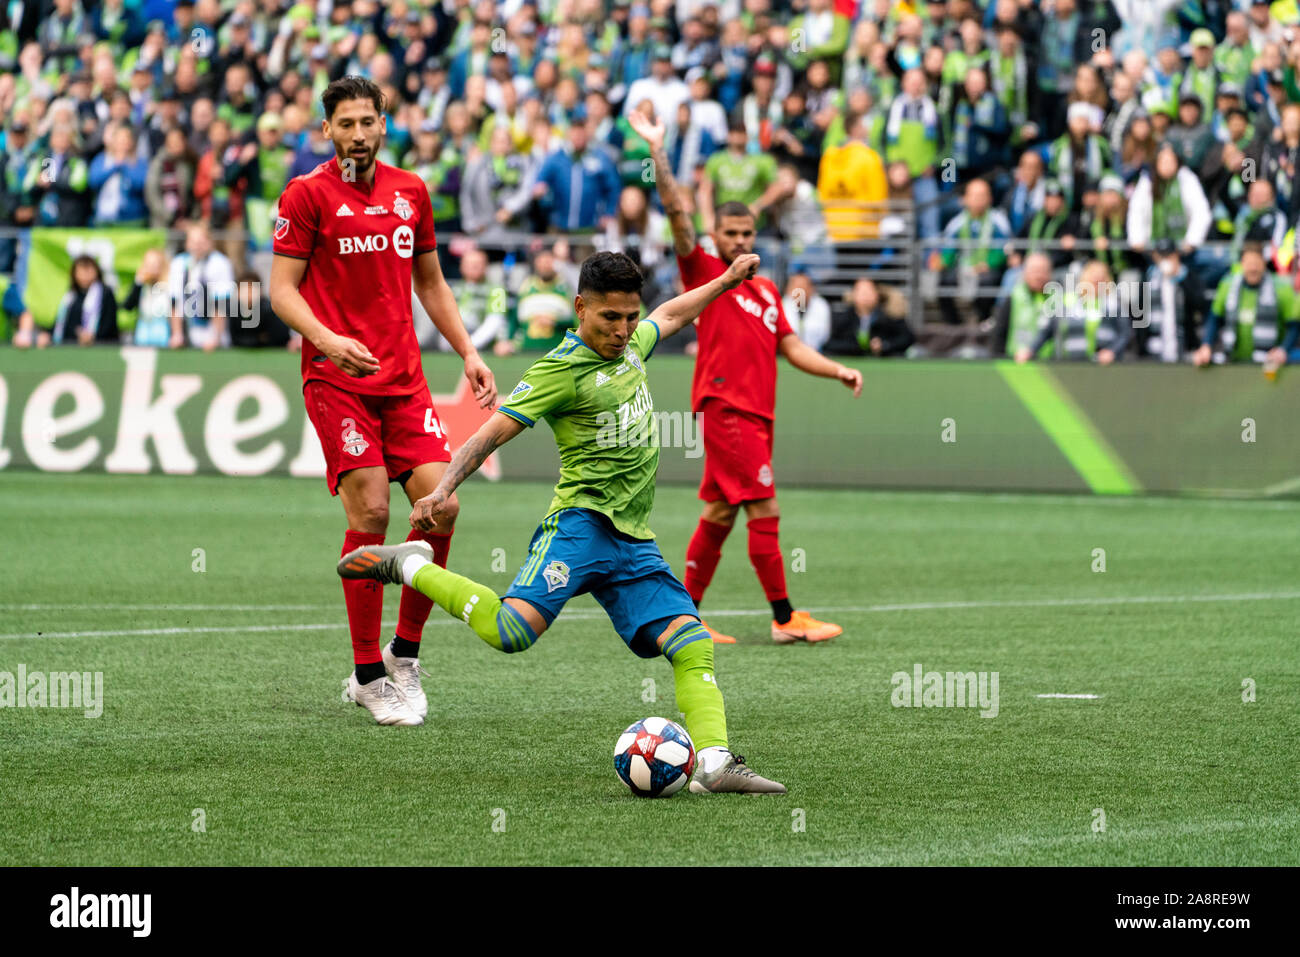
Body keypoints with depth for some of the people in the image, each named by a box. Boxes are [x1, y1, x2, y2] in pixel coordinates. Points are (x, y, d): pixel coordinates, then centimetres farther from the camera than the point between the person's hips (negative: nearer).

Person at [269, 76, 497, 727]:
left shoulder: (410, 191, 13)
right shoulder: (307, 195, -2)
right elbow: (282, 289, -5)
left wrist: (467, 353, 15)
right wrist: (327, 339, -22)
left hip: (404, 377, 5)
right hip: (337, 379, -5)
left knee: (440, 505, -8)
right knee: (369, 513, -11)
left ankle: (404, 654, 10)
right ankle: (368, 677, -1)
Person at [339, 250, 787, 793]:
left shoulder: (630, 346, 15)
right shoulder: (561, 369, -8)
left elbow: (670, 316, 39)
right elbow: (494, 431, -13)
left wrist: (726, 280, 45)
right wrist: (444, 488, -26)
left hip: (633, 541, 7)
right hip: (581, 522, -7)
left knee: (692, 644, -7)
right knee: (510, 632, -26)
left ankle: (715, 763, -11)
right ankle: (408, 567, -7)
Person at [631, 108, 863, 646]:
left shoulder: (767, 291, 19)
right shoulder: (705, 273, 0)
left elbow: (790, 348, 18)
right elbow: (677, 214, -9)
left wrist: (837, 371, 3)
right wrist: (658, 154, -15)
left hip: (757, 412, 7)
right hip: (724, 407, -7)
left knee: (720, 514, 9)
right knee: (764, 511, -10)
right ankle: (785, 618, -8)